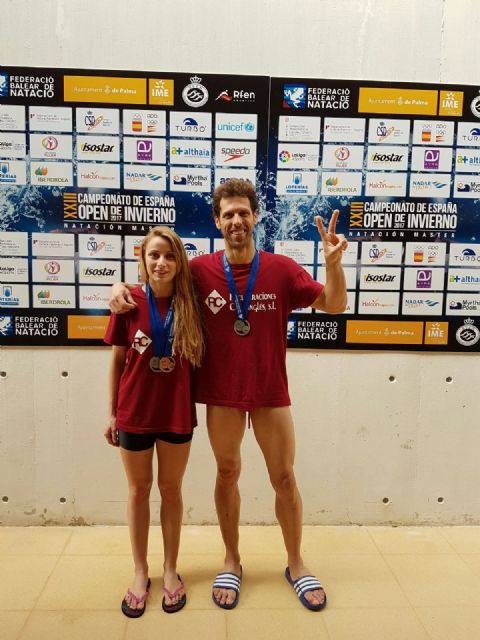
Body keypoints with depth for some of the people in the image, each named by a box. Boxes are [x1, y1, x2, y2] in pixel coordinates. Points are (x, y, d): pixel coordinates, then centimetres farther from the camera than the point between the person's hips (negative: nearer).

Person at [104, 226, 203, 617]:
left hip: (177, 411, 1)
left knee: (171, 489, 15)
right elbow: (118, 361, -1)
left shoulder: (189, 304, -5)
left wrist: (197, 402, -5)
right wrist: (112, 413, 2)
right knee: (138, 490, 15)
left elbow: (197, 360, 2)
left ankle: (171, 570, 33)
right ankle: (140, 572, 33)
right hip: (135, 411, 0)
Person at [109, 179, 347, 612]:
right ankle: (232, 562, 37)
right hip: (221, 392, 1)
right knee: (227, 474, 15)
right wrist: (122, 288, -12)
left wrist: (333, 263, -22)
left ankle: (296, 564, 33)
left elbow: (334, 306, -5)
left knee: (284, 477, 10)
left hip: (271, 391, 0)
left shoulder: (282, 269, -6)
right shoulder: (200, 270, -6)